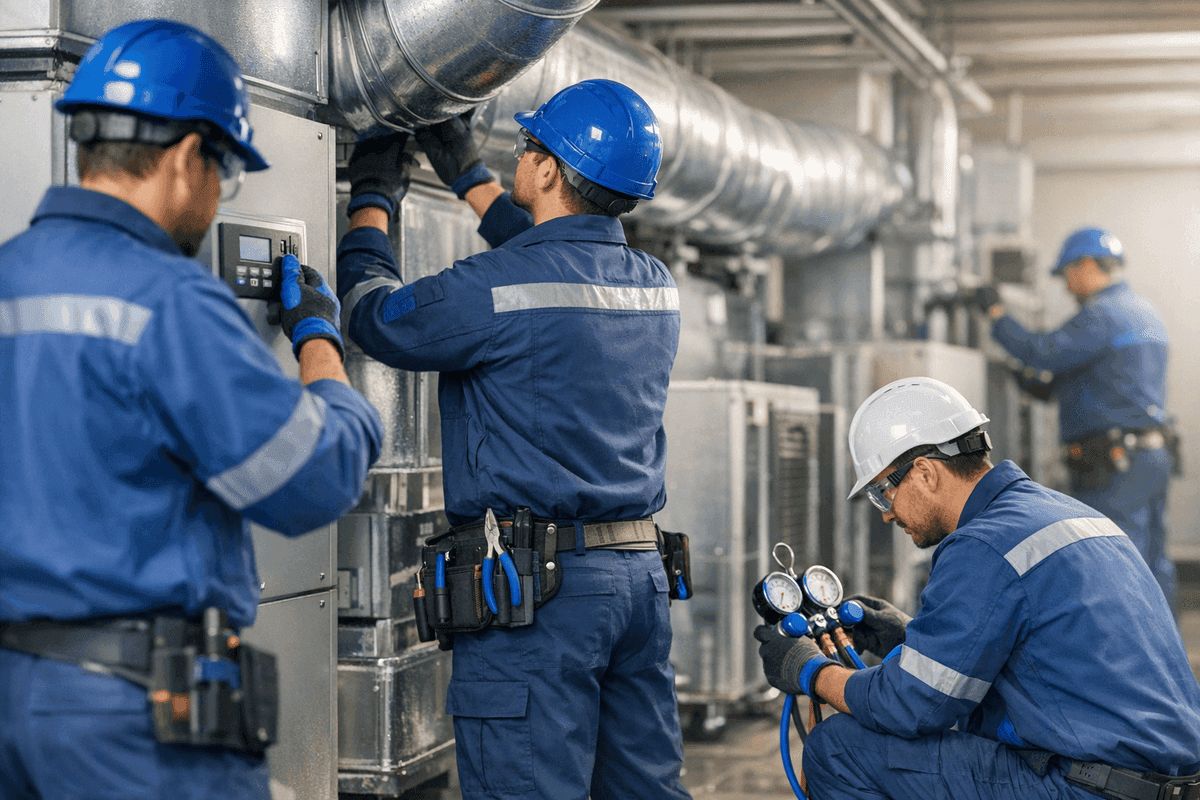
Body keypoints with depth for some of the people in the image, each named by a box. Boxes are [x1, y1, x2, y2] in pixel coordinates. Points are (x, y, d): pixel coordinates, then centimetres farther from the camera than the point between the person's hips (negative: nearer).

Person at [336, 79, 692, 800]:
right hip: (641, 575, 8)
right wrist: (469, 174, 37)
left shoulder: (496, 288, -13)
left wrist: (370, 196, 18)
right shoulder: (657, 286, 10)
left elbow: (377, 317, 3)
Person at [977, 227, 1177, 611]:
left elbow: (1040, 351, -20)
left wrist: (997, 315, -7)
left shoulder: (1102, 315, -13)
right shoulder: (1143, 312, 19)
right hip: (1153, 456, 10)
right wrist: (1050, 386, 16)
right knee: (1151, 567, 12)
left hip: (1116, 465, -10)